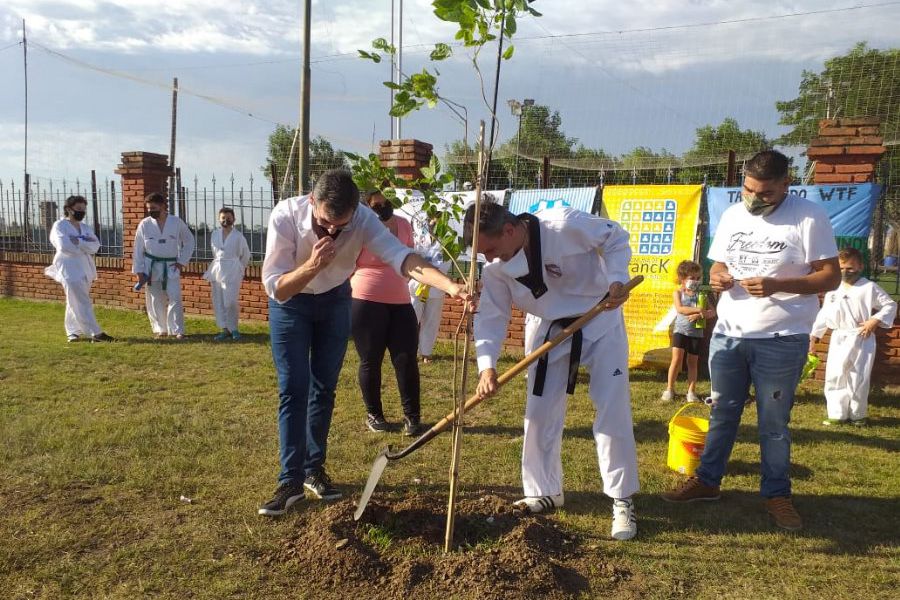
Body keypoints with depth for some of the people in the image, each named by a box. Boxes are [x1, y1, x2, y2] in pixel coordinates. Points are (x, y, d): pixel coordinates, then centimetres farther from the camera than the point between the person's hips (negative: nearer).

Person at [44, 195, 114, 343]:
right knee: (82, 303, -10)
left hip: (85, 268, 7)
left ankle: (73, 332, 25)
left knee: (75, 303, 14)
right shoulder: (60, 226, -5)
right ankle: (95, 333, -13)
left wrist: (78, 242, -15)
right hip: (69, 268, -7)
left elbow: (95, 246, -1)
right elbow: (64, 246, -20)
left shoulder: (85, 228, 14)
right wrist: (85, 245, -10)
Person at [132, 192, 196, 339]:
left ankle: (178, 331, -3)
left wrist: (182, 261, -1)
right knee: (155, 301, 6)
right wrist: (139, 271, -2)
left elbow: (189, 241, 6)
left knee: (174, 298, -8)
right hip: (151, 267, 1)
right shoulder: (144, 224, -3)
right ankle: (160, 330, 18)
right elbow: (138, 249, 1)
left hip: (171, 267, -1)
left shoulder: (177, 222, -5)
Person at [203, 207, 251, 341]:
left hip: (232, 271, -5)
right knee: (218, 302, 5)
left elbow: (245, 255, 6)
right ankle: (225, 330, 12)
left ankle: (233, 329, 5)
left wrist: (239, 269, 11)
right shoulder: (215, 234, 8)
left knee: (231, 302, -10)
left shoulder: (238, 236, -4)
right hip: (217, 270, 5)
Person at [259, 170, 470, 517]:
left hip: (335, 300, 2)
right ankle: (290, 480, -1)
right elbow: (275, 288, -28)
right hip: (290, 302, -2)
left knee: (324, 387, 6)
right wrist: (311, 266, -46)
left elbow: (400, 256, -45)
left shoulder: (363, 219, -29)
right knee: (293, 388, -8)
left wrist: (450, 286, -61)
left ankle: (314, 469, 20)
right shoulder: (285, 216, -32)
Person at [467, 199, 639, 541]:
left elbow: (616, 238, -13)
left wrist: (616, 280, -27)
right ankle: (545, 492, 25)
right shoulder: (496, 268, -13)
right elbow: (491, 317, -11)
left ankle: (622, 501, 12)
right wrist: (487, 366, -24)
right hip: (548, 329, 4)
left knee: (613, 412, -3)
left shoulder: (566, 225, -28)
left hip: (600, 321, -4)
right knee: (540, 413, 6)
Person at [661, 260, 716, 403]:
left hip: (696, 332, 2)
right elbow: (680, 309, -17)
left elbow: (712, 312, -3)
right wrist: (699, 309, -24)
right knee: (677, 359, -8)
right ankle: (669, 389, 5)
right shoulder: (678, 293, 0)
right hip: (680, 330, -2)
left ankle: (691, 391, 16)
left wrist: (700, 315, -21)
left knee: (692, 362, 8)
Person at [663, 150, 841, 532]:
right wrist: (717, 278, -9)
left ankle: (777, 494, 23)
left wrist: (776, 285, -24)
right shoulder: (732, 215, 6)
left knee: (774, 422, 7)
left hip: (782, 341, -5)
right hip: (728, 334, 5)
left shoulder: (809, 218, -10)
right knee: (722, 413, 15)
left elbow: (831, 276, -11)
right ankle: (707, 480, 27)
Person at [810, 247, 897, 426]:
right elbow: (824, 313, 14)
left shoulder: (869, 287, -4)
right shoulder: (833, 289, 8)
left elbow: (890, 305, -2)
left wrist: (875, 321, -16)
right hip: (838, 339, 4)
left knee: (859, 379, 4)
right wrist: (813, 335, 13)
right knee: (834, 376, 2)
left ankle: (857, 415, 20)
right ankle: (837, 414, 11)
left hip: (861, 339, -3)